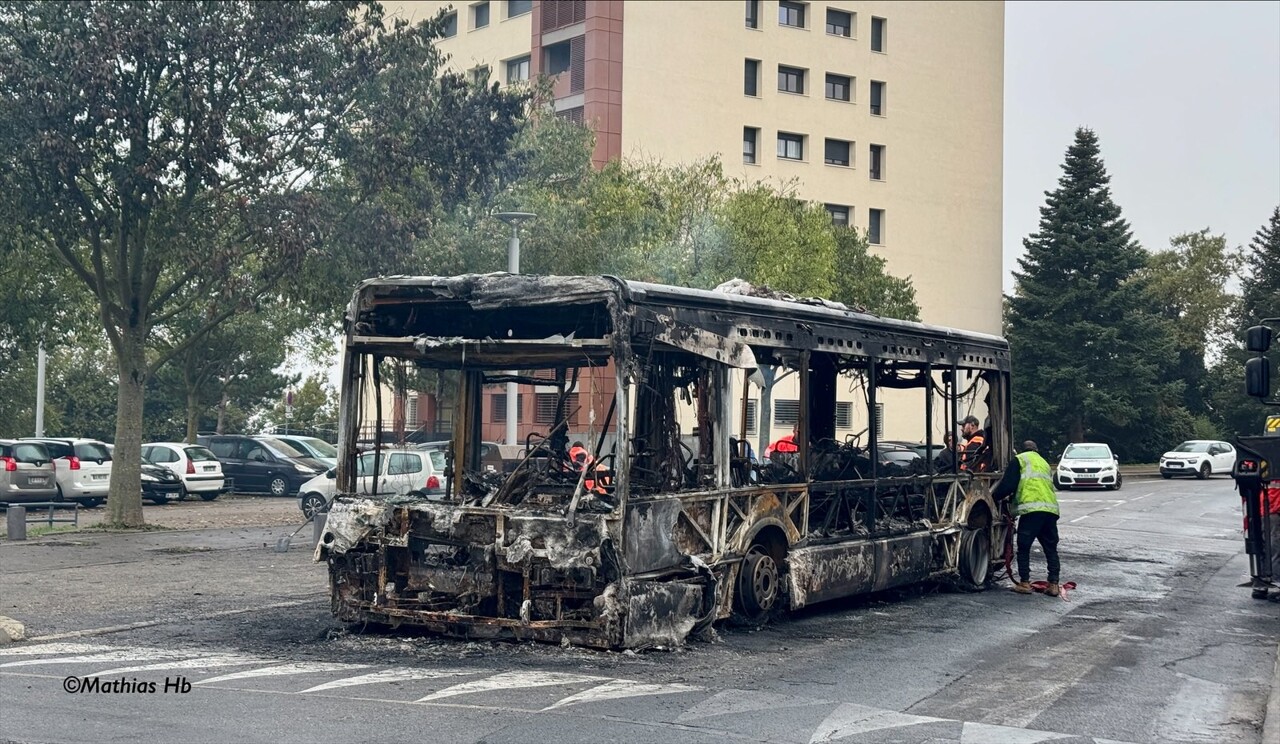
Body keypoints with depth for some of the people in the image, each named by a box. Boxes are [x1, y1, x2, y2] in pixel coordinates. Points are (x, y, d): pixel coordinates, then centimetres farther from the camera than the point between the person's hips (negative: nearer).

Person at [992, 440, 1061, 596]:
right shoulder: (1044, 463, 31)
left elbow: (1008, 485, -1)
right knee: (1051, 548, 12)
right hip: (1051, 509, 6)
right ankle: (1054, 584, 7)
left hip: (1031, 508, -6)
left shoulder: (1019, 460, 10)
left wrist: (994, 497, 16)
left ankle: (1024, 583, 3)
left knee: (1024, 547, 3)